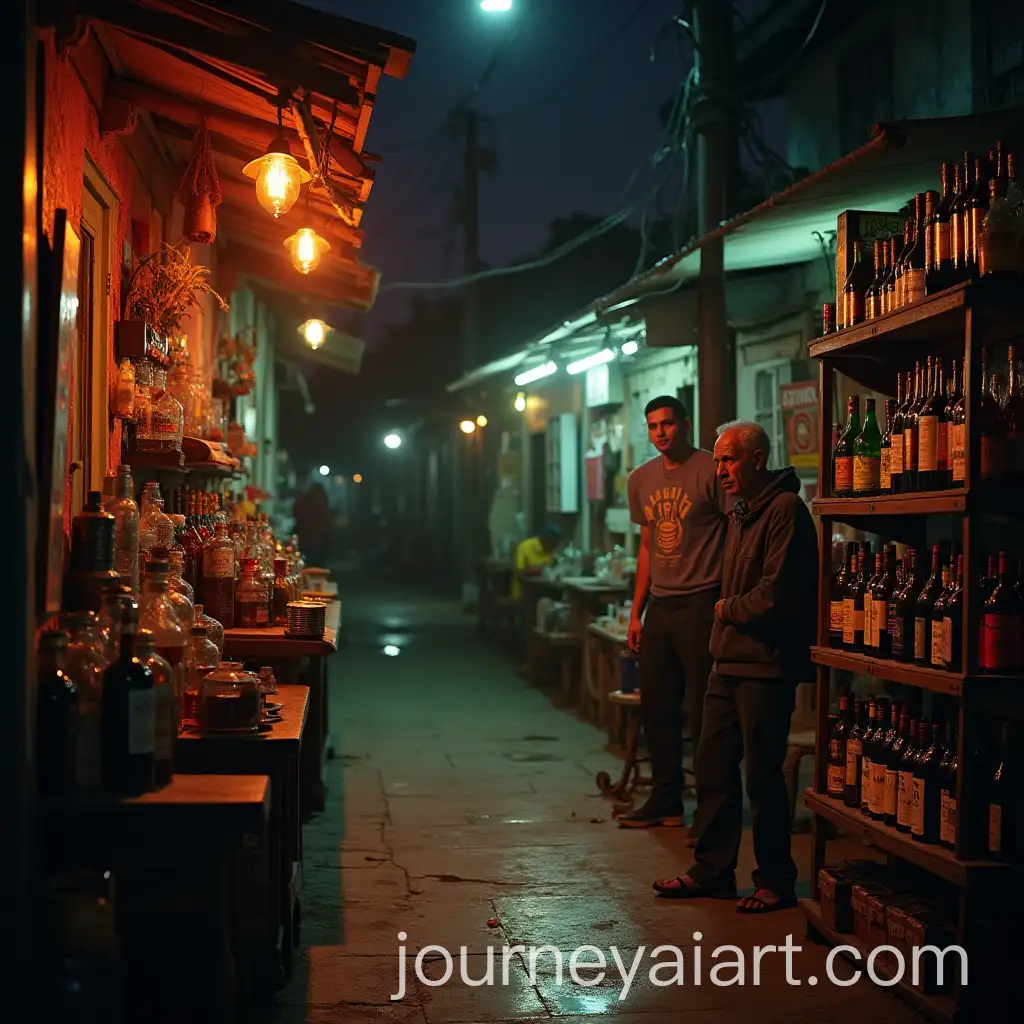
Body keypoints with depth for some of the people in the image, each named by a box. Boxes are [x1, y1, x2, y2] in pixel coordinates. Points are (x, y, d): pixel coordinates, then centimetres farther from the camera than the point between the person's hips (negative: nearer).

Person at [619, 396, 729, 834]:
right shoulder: (641, 479, 13)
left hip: (701, 604, -7)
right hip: (659, 606, 7)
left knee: (703, 710, -3)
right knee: (655, 707, 10)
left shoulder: (710, 470, -7)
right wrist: (636, 612, 16)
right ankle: (665, 801, 21)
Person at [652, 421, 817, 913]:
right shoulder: (741, 513, 17)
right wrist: (729, 611, 7)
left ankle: (776, 882, 11)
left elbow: (775, 596, -21)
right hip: (729, 662, 9)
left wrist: (728, 609, -6)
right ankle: (712, 871, 22)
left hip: (766, 665, -9)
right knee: (714, 767, 12)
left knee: (762, 775, -2)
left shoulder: (784, 510, -14)